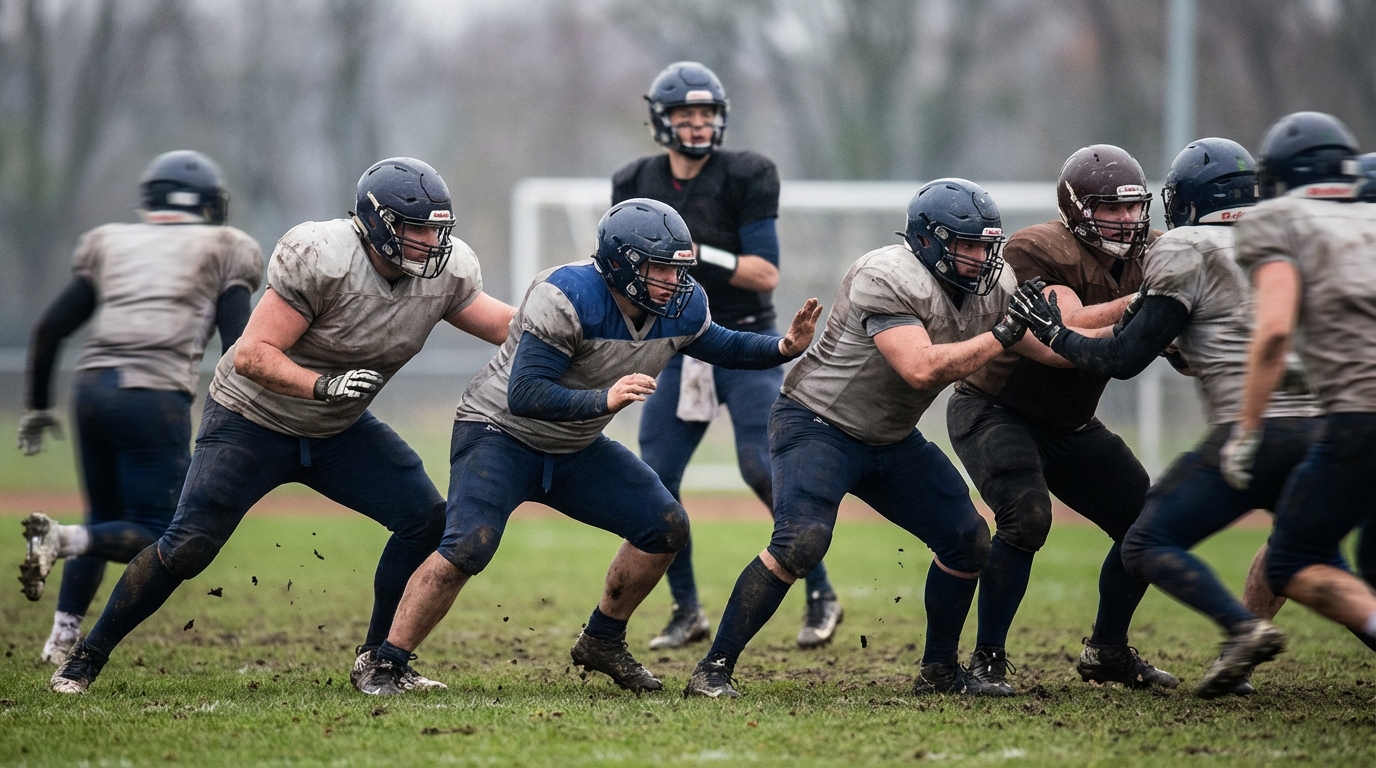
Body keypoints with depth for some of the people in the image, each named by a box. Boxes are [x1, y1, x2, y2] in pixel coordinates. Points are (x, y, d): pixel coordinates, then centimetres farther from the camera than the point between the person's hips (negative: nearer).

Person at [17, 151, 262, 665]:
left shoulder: (111, 245, 20)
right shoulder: (222, 252, 11)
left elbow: (50, 327, 15)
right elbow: (238, 349, 0)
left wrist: (37, 406, 24)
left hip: (93, 387, 5)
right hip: (156, 396, -5)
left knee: (105, 520, 22)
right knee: (157, 537, 4)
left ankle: (61, 638, 13)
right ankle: (63, 540, -22)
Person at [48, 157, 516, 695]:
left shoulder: (445, 271, -11)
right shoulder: (320, 258, -30)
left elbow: (508, 326, 3)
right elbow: (254, 355, -31)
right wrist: (325, 386, -44)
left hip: (339, 430, 6)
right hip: (253, 420, -6)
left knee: (427, 520, -8)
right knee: (186, 548, -12)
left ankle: (377, 661, 5)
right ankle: (87, 656, 6)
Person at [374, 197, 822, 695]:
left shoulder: (680, 308, -8)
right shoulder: (567, 299, -30)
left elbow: (722, 348, 13)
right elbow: (524, 396, -34)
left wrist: (784, 348, -6)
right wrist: (604, 400, -46)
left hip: (575, 449, 7)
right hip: (502, 433, -7)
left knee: (665, 528, 1)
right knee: (467, 550, -26)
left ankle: (602, 643, 18)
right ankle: (384, 663, -16)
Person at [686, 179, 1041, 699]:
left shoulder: (992, 289, 0)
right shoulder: (891, 279, -25)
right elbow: (921, 369, -34)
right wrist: (1003, 336, -30)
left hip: (889, 440, 8)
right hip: (817, 423, -8)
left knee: (969, 542, 5)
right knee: (800, 544, -26)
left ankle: (939, 670, 22)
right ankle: (714, 668, -18)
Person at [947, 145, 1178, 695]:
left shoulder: (1147, 255, -2)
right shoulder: (1039, 251, -22)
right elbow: (1069, 330, -36)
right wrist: (1142, 300, -39)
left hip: (1069, 425, 8)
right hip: (995, 411, -7)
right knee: (1026, 519, -28)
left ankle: (1107, 650, 22)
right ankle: (986, 660, -17)